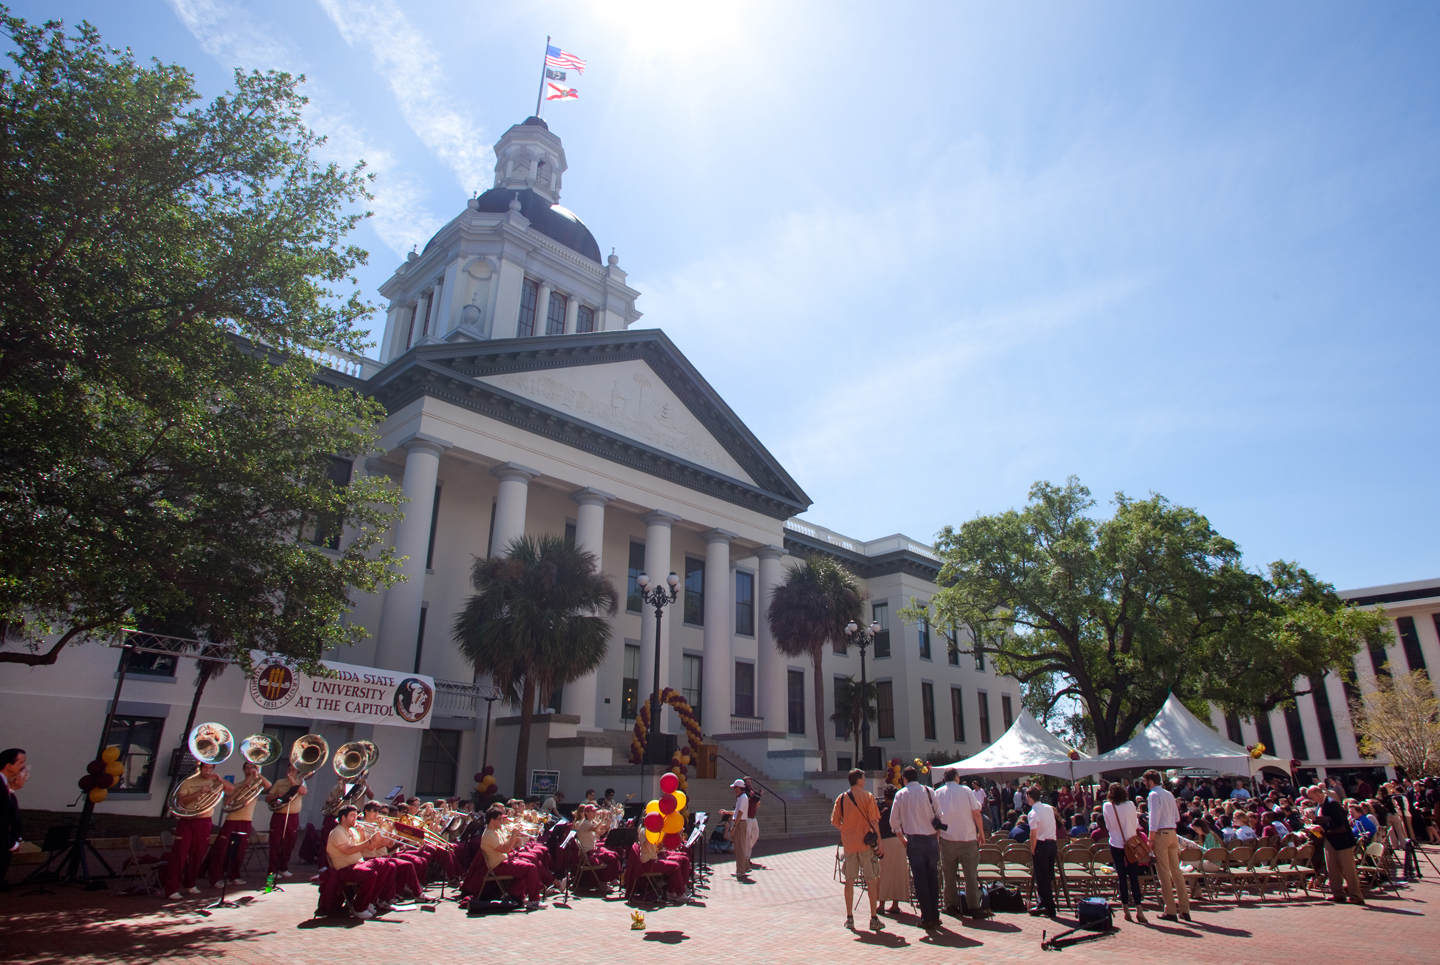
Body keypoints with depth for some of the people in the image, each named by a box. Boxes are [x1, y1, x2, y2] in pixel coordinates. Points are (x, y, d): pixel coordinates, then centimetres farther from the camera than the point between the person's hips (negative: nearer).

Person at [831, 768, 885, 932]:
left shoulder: (841, 798, 4)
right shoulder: (868, 796, -5)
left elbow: (834, 821, 2)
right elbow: (874, 821, -9)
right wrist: (878, 842, -4)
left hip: (848, 844, 3)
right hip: (866, 843, -3)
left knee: (849, 881, 10)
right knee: (871, 879, 4)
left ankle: (849, 918, 13)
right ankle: (874, 919, 3)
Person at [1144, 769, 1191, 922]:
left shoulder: (1154, 795, -11)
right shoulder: (1169, 795, 11)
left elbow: (1154, 819, -16)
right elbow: (1177, 818, 16)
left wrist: (1151, 840, -14)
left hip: (1161, 834, -7)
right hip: (1173, 834, 7)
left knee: (1164, 873, -1)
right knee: (1176, 871, 11)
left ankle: (1170, 911, 2)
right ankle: (1185, 910, 13)